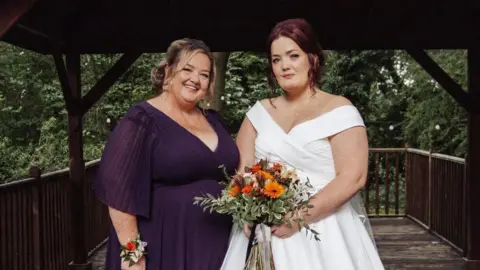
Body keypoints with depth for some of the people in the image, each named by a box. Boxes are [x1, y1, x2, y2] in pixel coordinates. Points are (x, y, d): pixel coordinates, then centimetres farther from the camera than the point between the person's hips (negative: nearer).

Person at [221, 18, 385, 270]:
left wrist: (301, 217, -19)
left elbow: (353, 178, -13)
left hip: (323, 233, -3)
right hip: (264, 229, 4)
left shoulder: (339, 110, -6)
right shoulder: (259, 112, 7)